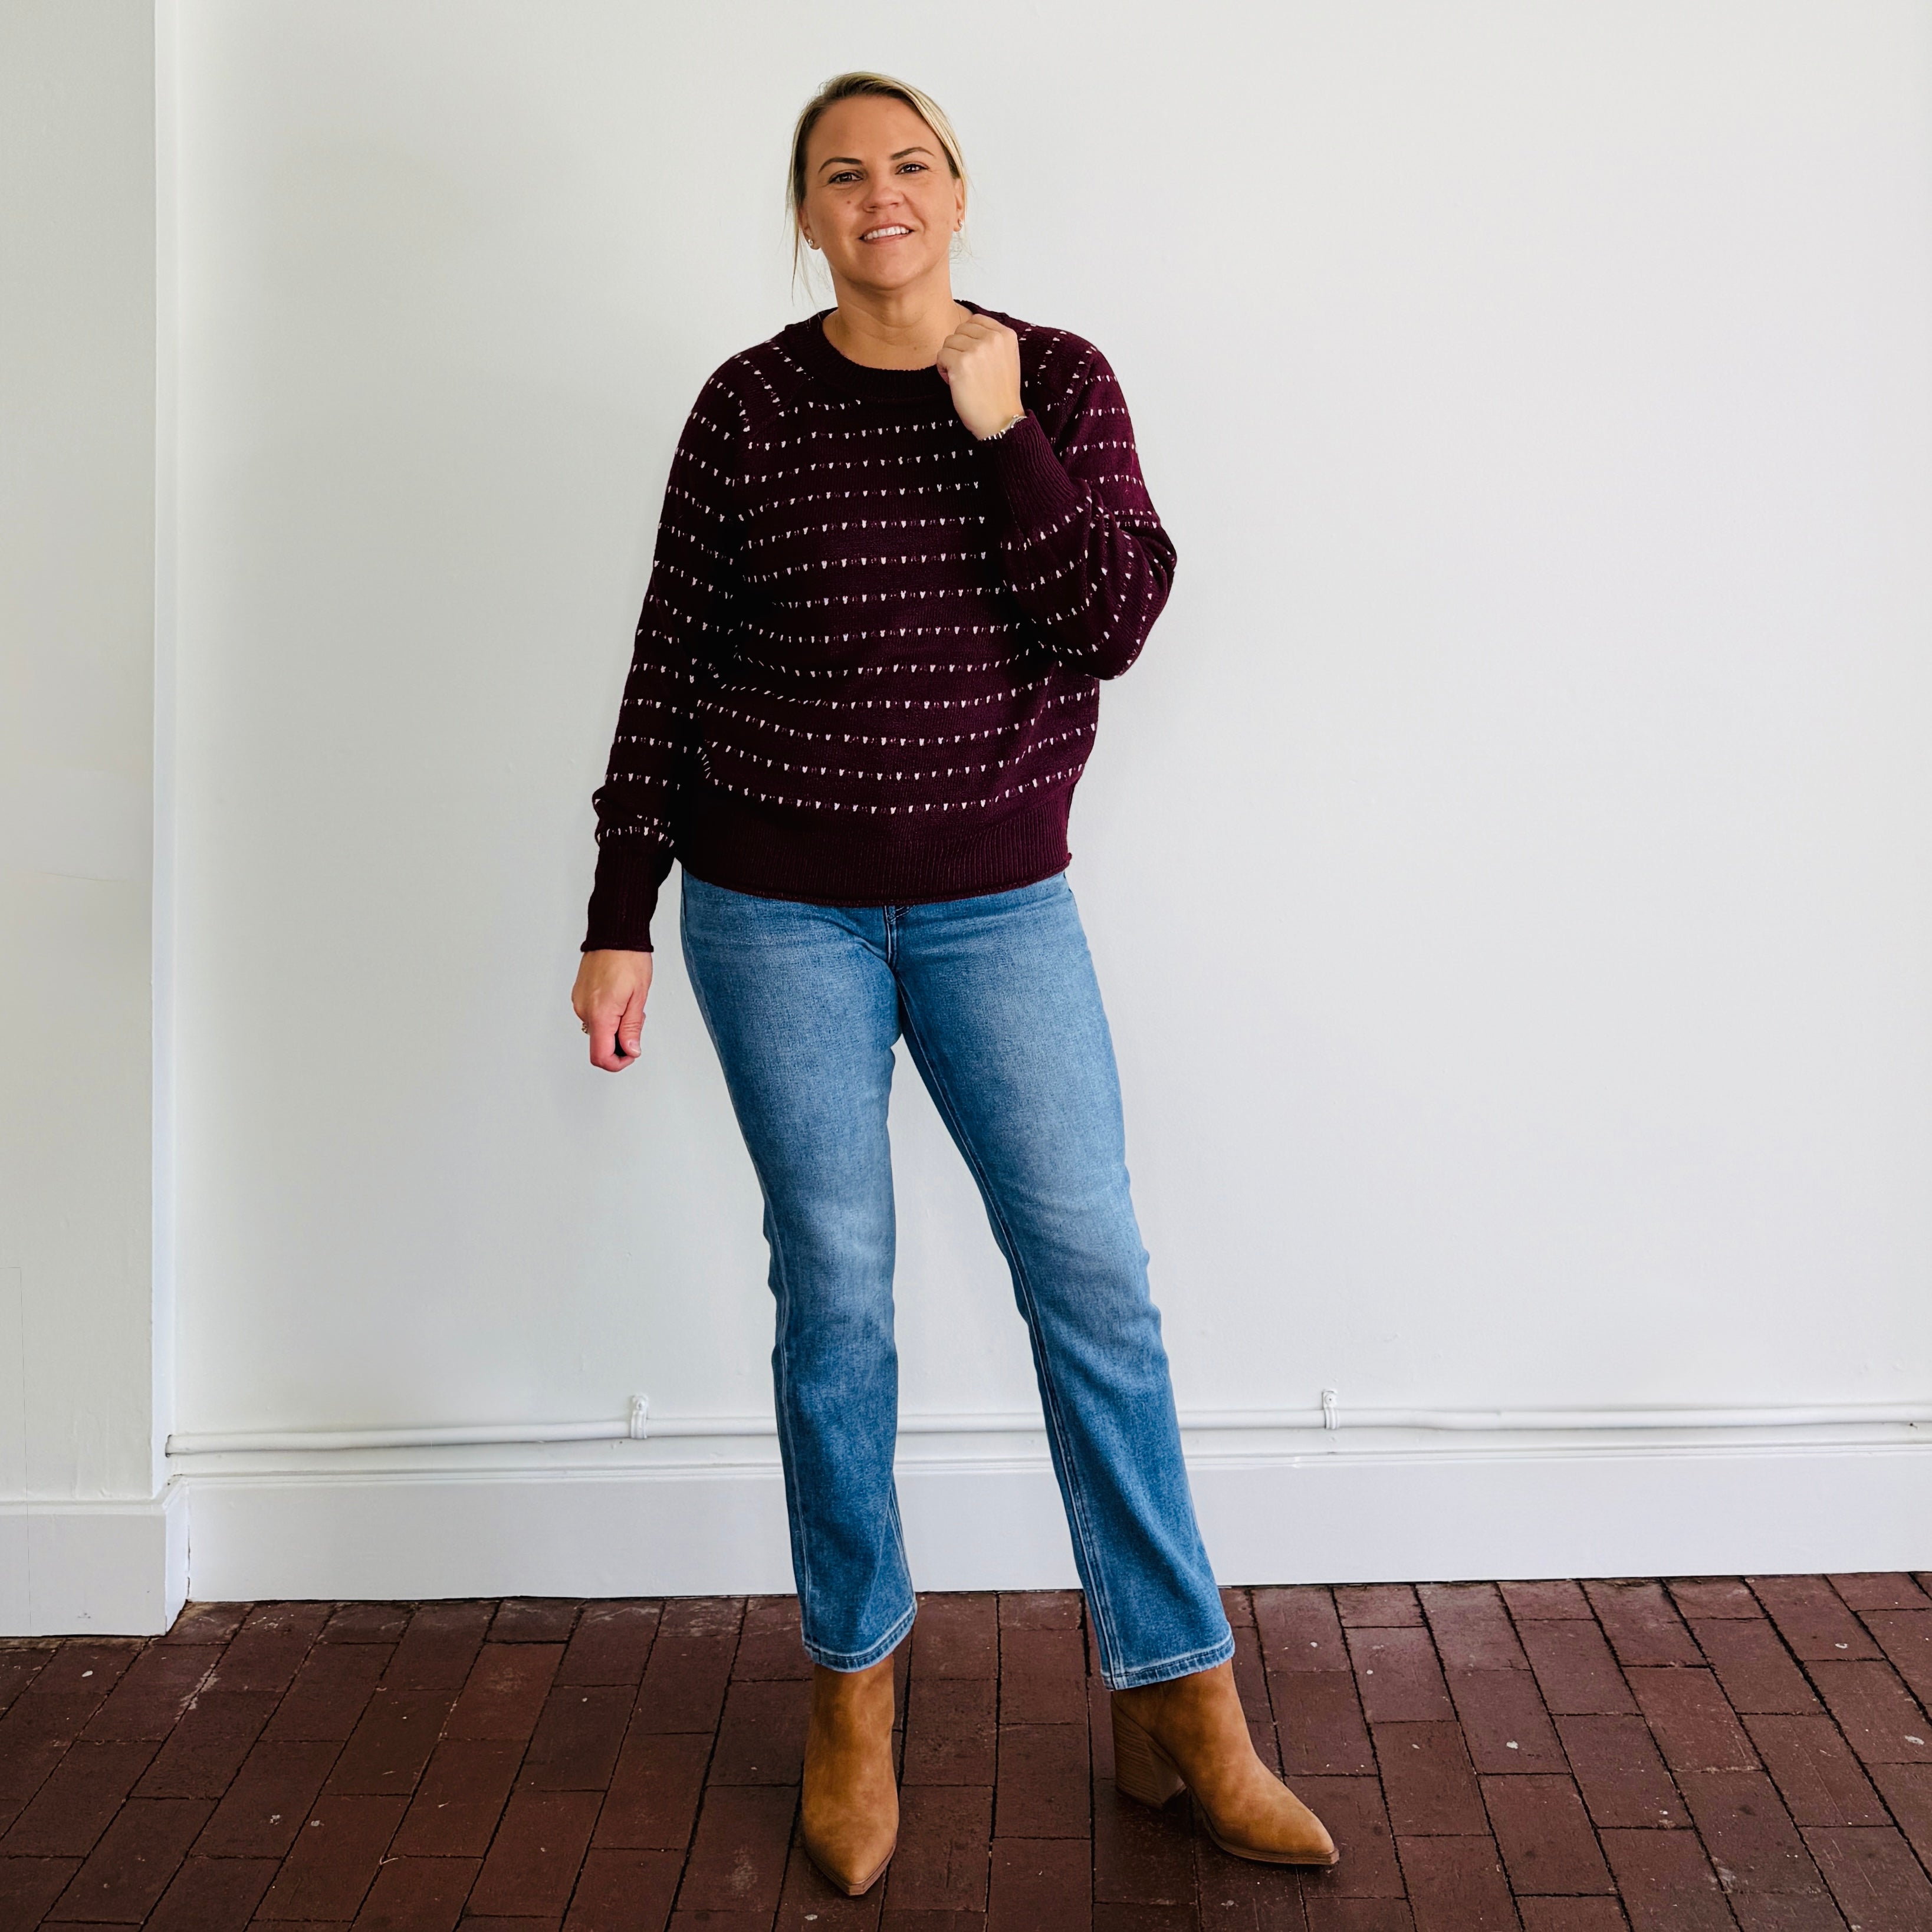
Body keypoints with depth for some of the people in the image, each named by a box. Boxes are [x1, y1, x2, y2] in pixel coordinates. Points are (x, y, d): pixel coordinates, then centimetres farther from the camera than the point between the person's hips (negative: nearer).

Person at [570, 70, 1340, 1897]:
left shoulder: (1059, 380, 1)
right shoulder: (749, 405, -2)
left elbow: (1116, 622, -9)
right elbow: (669, 666, 0)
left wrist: (998, 430, -16)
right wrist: (618, 922, -3)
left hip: (996, 896, 1)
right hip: (776, 902, -1)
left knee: (1093, 1271, -2)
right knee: (833, 1285, 4)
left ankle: (1180, 1707, 10)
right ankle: (853, 1693, 21)